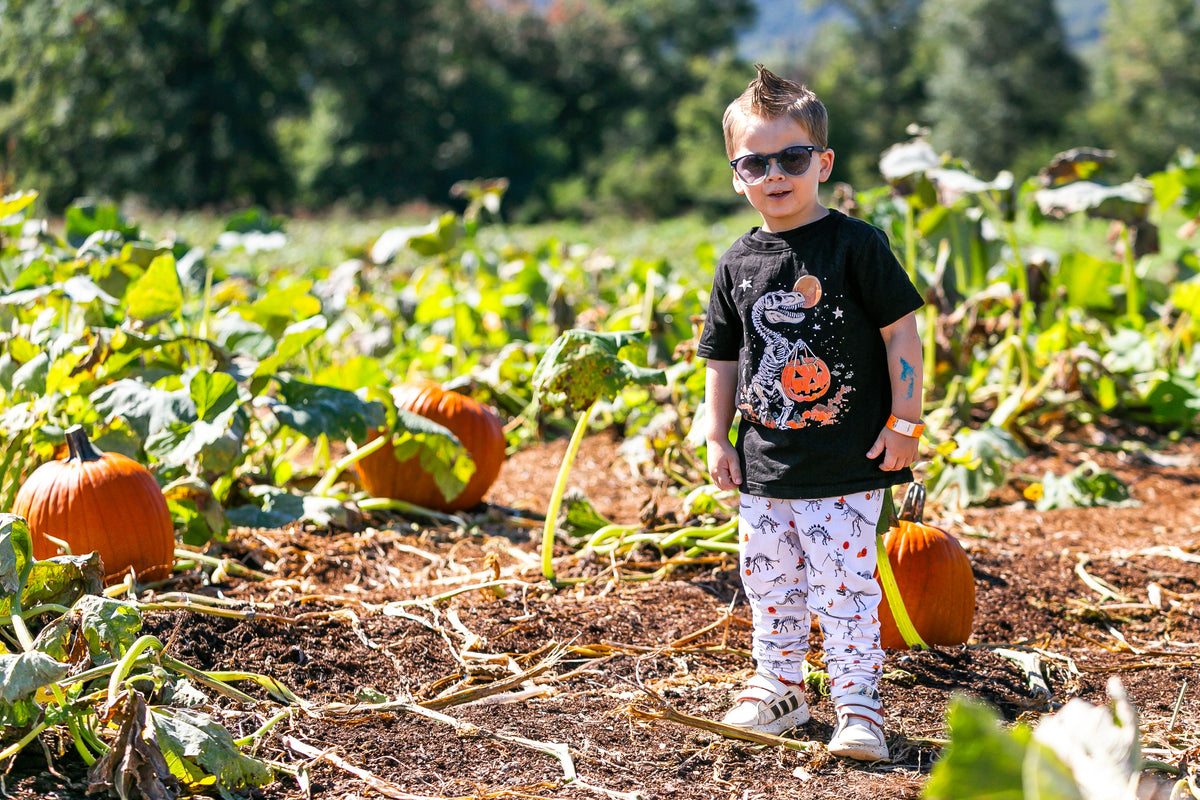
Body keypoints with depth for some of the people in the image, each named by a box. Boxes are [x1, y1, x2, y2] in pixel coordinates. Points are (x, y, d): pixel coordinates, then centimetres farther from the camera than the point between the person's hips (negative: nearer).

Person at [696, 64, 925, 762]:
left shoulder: (856, 245, -8)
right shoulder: (738, 263, 7)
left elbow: (902, 332, -6)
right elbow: (723, 358, 14)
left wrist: (905, 422, -9)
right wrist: (716, 438, 9)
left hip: (848, 467, -5)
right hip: (765, 467, 5)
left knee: (845, 586, -4)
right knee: (769, 583, 14)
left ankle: (858, 704, 6)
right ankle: (780, 689, 30)